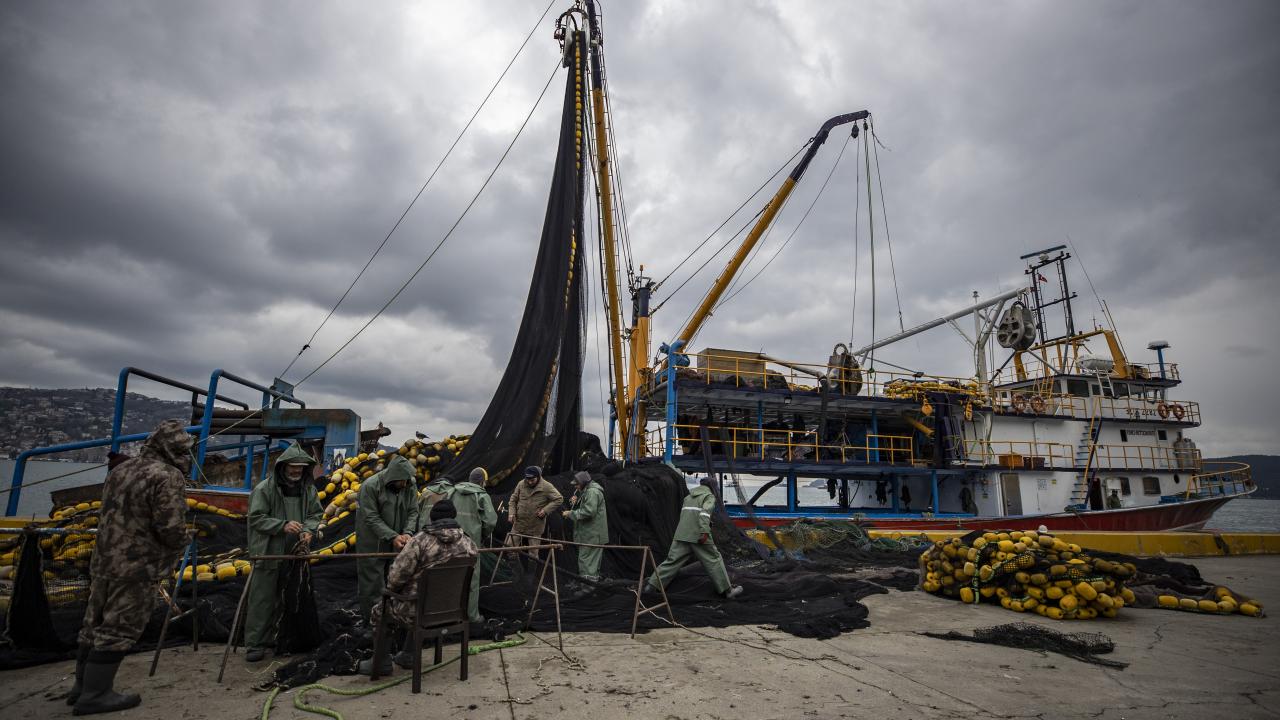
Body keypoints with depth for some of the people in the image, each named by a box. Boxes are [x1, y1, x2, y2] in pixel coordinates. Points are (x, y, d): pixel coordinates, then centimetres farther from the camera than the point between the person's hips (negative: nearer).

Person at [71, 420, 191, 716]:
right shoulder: (168, 477, -18)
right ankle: (94, 694, 8)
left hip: (103, 561, 9)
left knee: (95, 624, 18)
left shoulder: (120, 470, 9)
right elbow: (171, 530, -21)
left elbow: (107, 515, 16)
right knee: (119, 629, 1)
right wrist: (185, 537, 0)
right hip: (137, 568, -9)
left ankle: (83, 685, 29)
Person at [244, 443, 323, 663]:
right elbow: (256, 518, -11)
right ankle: (255, 644, 8)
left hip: (295, 554, 5)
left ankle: (274, 638, 28)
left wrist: (308, 530, -10)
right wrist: (283, 526, -23)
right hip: (268, 554, -5)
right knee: (262, 599, -1)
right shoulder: (264, 489, -10)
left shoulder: (308, 489, 5)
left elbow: (316, 514, 11)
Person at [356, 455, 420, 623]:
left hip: (398, 543, 4)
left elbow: (413, 512, 1)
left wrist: (407, 533, -17)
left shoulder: (409, 487, -3)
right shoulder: (370, 486, -16)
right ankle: (371, 618, 20)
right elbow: (371, 518, -17)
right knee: (372, 581, 4)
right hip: (373, 543, -4)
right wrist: (392, 536, -23)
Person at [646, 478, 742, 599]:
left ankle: (651, 585, 4)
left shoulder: (688, 496, 24)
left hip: (681, 535, 6)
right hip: (698, 537, -6)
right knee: (714, 560, 5)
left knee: (672, 560, 7)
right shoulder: (709, 496, 2)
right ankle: (727, 590, 9)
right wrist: (704, 532, -25)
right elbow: (705, 512, -15)